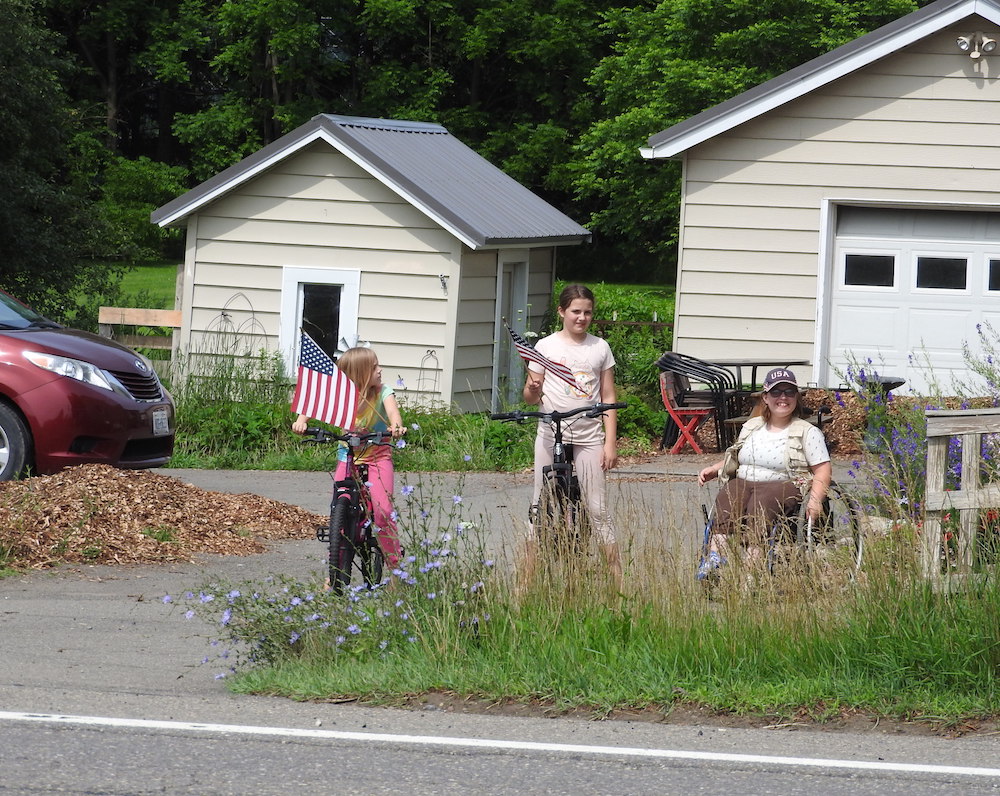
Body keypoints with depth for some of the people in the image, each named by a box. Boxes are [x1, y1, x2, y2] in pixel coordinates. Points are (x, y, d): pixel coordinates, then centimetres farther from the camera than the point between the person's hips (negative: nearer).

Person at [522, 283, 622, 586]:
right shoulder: (546, 346, 4)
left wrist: (610, 442, 2)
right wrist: (532, 389, -18)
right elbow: (531, 396, 7)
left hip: (589, 437, 0)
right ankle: (527, 578, 7)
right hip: (551, 435, 0)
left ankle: (619, 580, 1)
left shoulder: (600, 348, 8)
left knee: (598, 509, -2)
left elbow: (608, 398, 9)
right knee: (541, 507, 2)